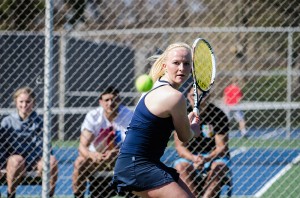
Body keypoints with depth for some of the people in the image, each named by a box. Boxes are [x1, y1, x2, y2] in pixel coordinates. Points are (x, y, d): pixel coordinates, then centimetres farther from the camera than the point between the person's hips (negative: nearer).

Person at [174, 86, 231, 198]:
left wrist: (207, 159, -32)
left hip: (215, 157, -1)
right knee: (180, 166, -30)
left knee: (219, 166, -33)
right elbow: (180, 146, -7)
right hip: (190, 157, 1)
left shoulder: (218, 115, -8)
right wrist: (194, 159, -29)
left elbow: (222, 147, -12)